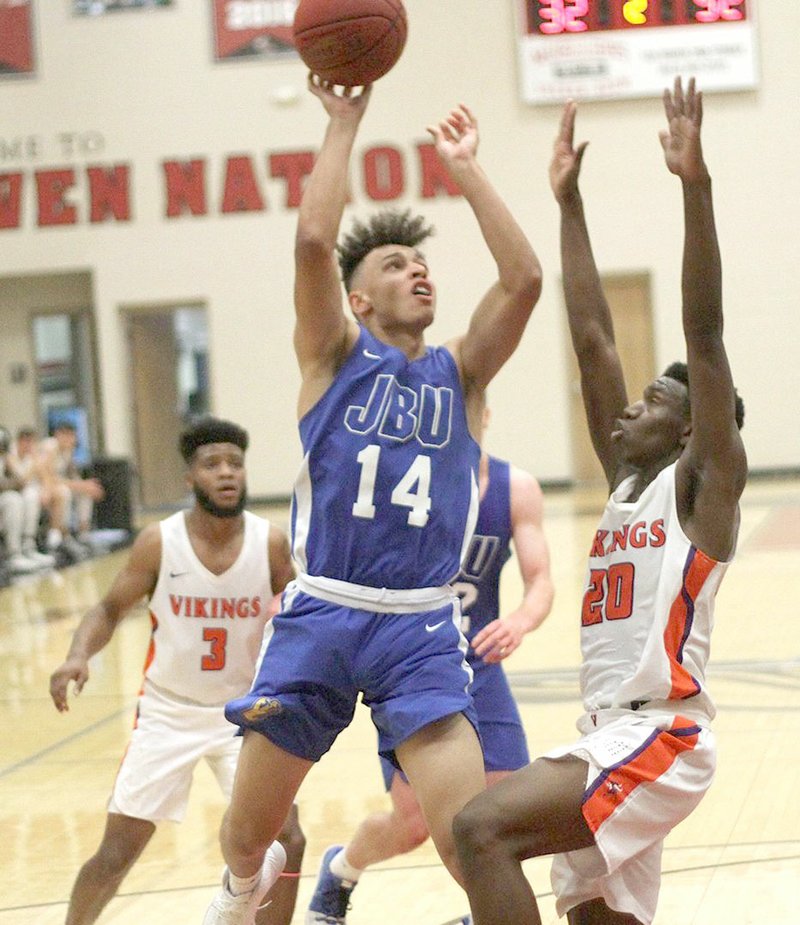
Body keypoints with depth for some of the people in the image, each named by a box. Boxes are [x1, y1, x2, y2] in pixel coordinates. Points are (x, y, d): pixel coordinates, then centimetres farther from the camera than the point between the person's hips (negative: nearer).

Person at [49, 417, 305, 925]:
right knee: (116, 853, 1)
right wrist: (79, 655, -21)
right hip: (168, 713, -1)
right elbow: (111, 609, -3)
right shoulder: (159, 542, -13)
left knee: (287, 839, -10)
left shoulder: (271, 543, -11)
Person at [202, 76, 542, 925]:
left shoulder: (459, 373, 12)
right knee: (247, 829, 9)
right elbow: (312, 241, -10)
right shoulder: (336, 354, 6)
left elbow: (522, 279, -3)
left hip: (421, 626, 1)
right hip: (320, 616, -1)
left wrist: (464, 168, 1)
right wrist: (344, 123, -4)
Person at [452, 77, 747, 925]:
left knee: (483, 828, -24)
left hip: (661, 740, -9)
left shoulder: (704, 482, -3)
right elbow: (592, 342, 16)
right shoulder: (628, 481, 16)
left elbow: (704, 332, -13)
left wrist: (694, 182, -20)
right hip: (606, 737, 9)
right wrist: (568, 201, 16)